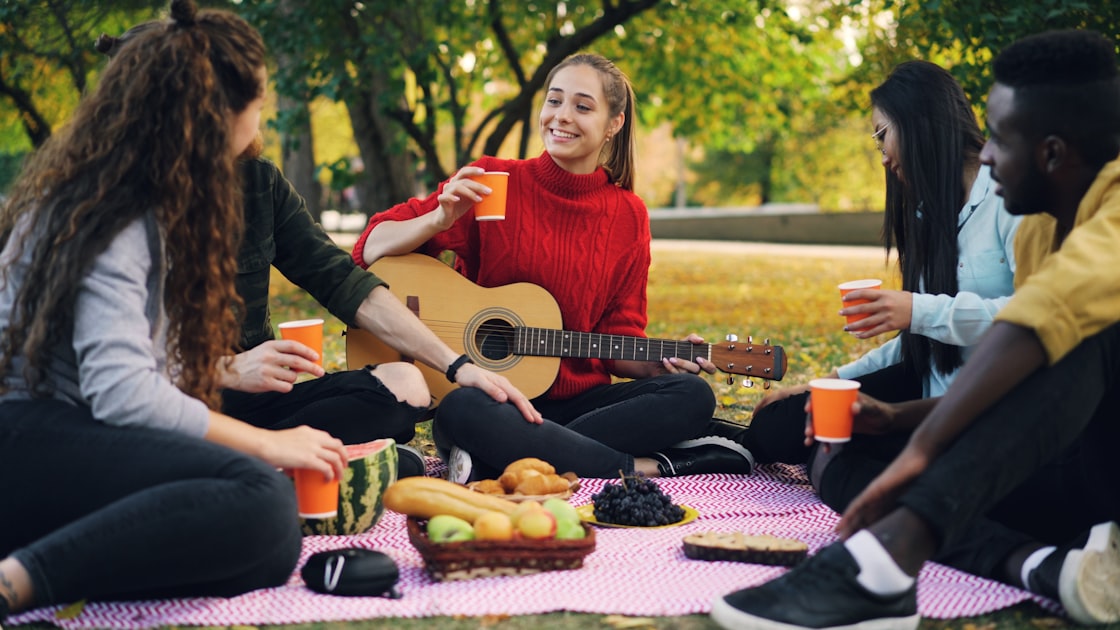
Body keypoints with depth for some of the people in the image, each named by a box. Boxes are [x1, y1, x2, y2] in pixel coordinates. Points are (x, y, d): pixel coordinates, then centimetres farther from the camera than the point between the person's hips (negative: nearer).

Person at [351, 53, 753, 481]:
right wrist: (440, 220, -23)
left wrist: (660, 363, -11)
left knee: (693, 394, -21)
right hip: (492, 400, -3)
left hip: (578, 403, 4)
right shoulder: (492, 182, -2)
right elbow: (372, 250, -4)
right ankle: (646, 469, -29)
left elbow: (618, 339, 10)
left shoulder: (628, 216, 6)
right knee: (461, 410, -38)